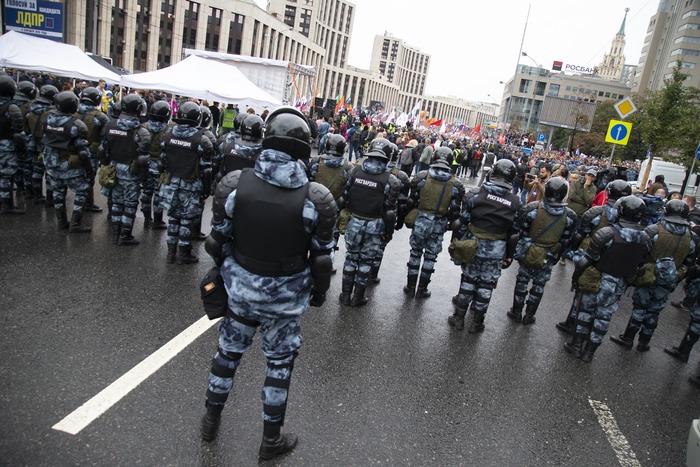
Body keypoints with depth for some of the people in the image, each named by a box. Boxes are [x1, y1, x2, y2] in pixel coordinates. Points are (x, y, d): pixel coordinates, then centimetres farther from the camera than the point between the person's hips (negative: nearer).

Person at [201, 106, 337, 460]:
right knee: (280, 362, 18)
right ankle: (271, 440, 35)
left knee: (229, 350, 24)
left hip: (240, 287, 2)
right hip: (286, 296, -2)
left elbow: (219, 240, -3)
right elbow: (321, 255, -9)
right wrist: (319, 291, 10)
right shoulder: (315, 199, -19)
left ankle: (212, 419, 46)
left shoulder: (234, 184, -14)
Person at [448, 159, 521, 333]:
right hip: (496, 250, 1)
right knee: (486, 284, 12)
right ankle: (477, 322, 23)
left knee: (468, 279, 14)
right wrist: (509, 255, 8)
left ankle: (459, 318, 22)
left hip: (472, 245, 0)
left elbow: (462, 221, -9)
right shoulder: (514, 203, -4)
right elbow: (514, 232, -1)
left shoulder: (476, 194, -10)